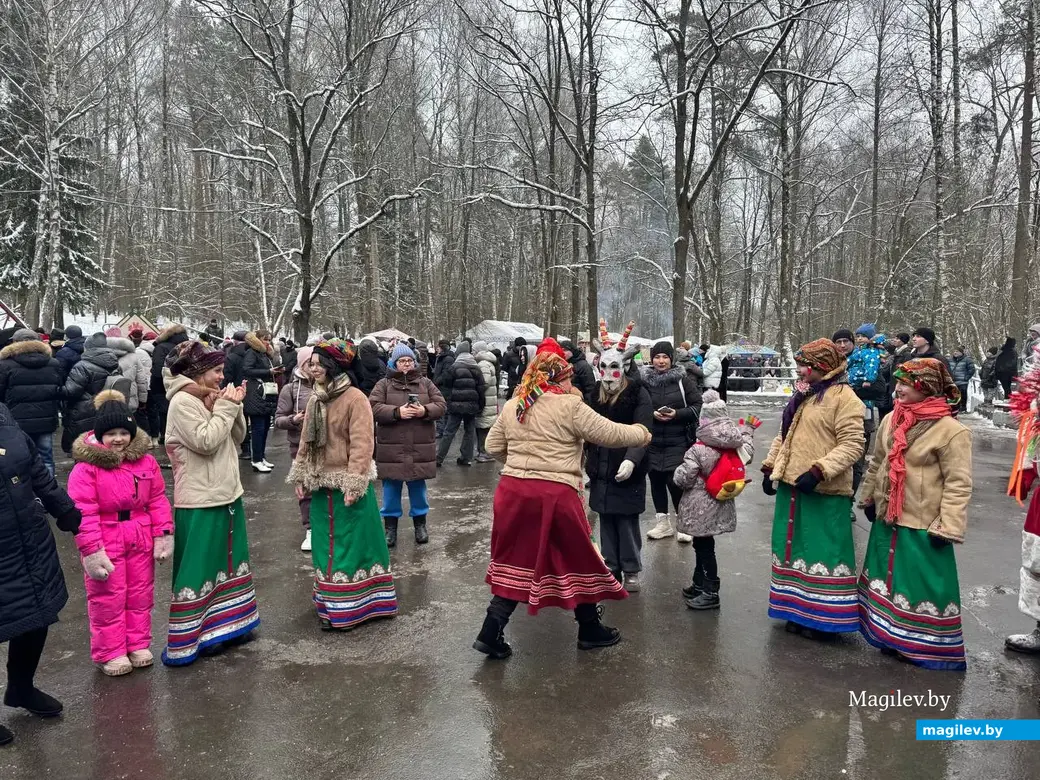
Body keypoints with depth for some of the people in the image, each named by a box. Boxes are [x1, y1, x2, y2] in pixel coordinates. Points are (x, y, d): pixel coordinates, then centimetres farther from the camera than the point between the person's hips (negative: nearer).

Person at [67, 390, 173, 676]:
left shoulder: (145, 461, -1)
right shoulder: (86, 466, -15)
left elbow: (158, 500, 3)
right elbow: (83, 512, -16)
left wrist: (163, 535, -2)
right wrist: (91, 550, -19)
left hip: (140, 540, 4)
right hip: (105, 543, -4)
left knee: (140, 595, 15)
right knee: (108, 599, 8)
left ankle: (138, 645, 32)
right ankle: (110, 653, 24)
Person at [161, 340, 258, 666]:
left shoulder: (210, 399, 11)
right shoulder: (182, 402, -15)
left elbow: (237, 439, 11)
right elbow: (206, 441, -23)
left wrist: (235, 407, -3)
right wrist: (226, 407, -16)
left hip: (227, 495, 9)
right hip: (200, 502, -9)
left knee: (227, 561, 17)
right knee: (200, 568, 0)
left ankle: (225, 625, 31)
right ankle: (195, 637, 12)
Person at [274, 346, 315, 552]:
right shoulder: (291, 389, -4)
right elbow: (278, 419, -3)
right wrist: (293, 419, -22)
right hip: (301, 447, -1)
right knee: (306, 489, 5)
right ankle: (310, 531, 17)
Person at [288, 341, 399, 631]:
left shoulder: (355, 398, -14)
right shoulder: (315, 400, 10)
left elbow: (361, 444, -19)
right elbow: (306, 442, 15)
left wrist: (353, 484, -23)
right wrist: (300, 476, 11)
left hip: (346, 484, -7)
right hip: (321, 484, 8)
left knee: (349, 543, 0)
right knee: (326, 544, 14)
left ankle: (345, 609, 10)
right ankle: (331, 604, 27)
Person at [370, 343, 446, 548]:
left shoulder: (425, 382, 7)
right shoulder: (384, 384, 0)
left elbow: (441, 405, 2)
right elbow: (373, 408, -10)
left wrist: (425, 411, -17)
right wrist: (397, 412, -22)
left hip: (420, 448, 2)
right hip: (392, 448, -1)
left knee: (418, 487, 12)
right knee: (391, 489, 7)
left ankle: (420, 524, 27)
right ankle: (390, 526, 20)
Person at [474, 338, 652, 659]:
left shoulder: (512, 406, 8)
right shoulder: (569, 407, -10)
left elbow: (493, 446, 15)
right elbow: (610, 434, -6)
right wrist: (642, 434, 11)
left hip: (513, 490, 5)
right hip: (555, 497, -5)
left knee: (516, 562, 16)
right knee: (577, 559, 14)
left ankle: (490, 633, 11)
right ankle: (590, 629, 30)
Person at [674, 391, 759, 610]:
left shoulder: (698, 451, -21)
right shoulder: (735, 445, -4)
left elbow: (683, 479, -18)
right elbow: (748, 452, 19)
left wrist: (677, 474, 5)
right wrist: (748, 431, 30)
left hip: (701, 507, -7)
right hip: (721, 505, 7)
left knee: (704, 546, 1)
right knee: (702, 544, 18)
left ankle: (710, 592, 7)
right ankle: (700, 585, 29)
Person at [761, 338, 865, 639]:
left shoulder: (844, 398, -10)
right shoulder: (802, 396, 16)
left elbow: (852, 445, -18)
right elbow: (784, 436, 22)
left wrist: (819, 471, -26)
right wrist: (770, 467, 13)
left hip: (823, 492, -8)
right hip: (791, 486, 8)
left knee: (822, 552, 1)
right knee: (795, 547, 15)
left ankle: (822, 617, 12)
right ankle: (798, 609, 29)